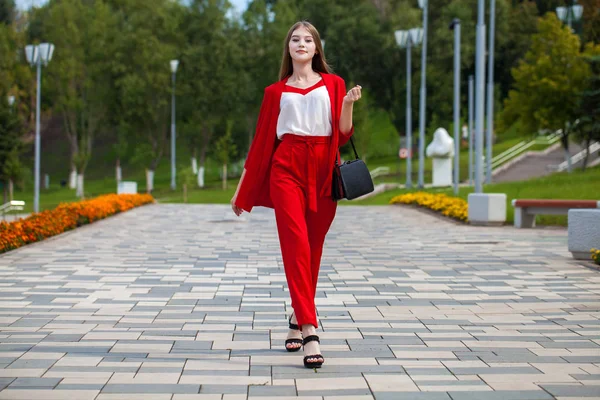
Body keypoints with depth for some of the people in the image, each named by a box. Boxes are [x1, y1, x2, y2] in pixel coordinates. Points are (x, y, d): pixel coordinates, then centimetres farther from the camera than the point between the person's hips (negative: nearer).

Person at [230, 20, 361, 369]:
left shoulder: (333, 84, 13)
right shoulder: (277, 91, 14)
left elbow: (343, 134, 5)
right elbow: (261, 140, 15)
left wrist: (348, 104, -13)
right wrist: (243, 189, 15)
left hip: (323, 170, 1)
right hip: (286, 169, -1)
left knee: (313, 249, 5)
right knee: (296, 245, -15)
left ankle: (298, 320, 24)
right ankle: (310, 331, -22)